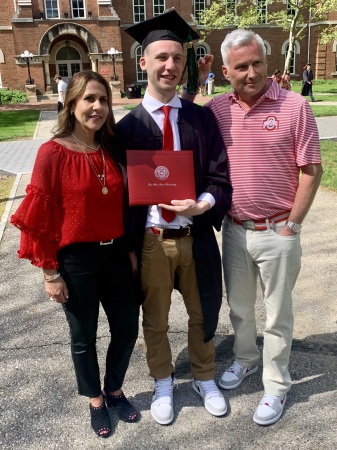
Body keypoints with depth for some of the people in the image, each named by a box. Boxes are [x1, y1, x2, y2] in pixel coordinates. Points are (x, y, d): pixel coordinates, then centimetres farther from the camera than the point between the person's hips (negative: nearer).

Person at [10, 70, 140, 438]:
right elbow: (40, 217, -11)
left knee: (127, 329, 16)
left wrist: (130, 250, 11)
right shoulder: (52, 153, -13)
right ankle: (95, 402, 41)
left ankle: (115, 390, 44)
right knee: (84, 337, 15)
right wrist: (51, 273, -9)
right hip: (76, 260, -5)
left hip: (115, 255, 5)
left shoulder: (111, 150, 3)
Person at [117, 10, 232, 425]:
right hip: (150, 241, -1)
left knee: (203, 315, 19)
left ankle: (204, 379, 45)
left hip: (197, 237, 2)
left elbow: (221, 179, -2)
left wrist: (202, 205, -22)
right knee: (155, 320, 17)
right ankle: (163, 384, 43)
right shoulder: (127, 128, -4)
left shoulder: (203, 118, 0)